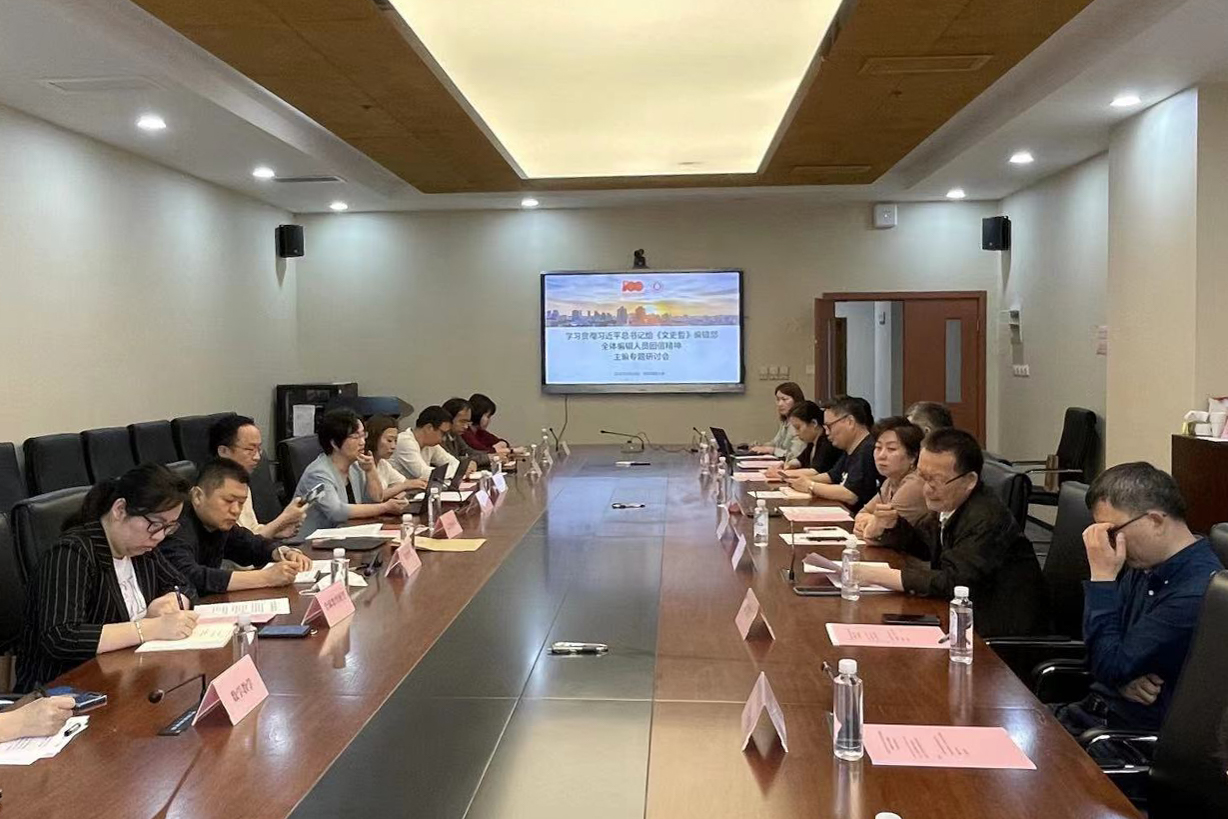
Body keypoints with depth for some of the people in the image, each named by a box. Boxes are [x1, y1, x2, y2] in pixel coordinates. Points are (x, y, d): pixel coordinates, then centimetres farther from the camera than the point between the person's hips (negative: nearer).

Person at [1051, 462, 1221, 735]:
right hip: (1098, 706, 8)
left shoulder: (1197, 592, -23)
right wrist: (1123, 678, -11)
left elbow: (1109, 667, -21)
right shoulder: (1143, 565, 6)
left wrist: (1102, 577, -21)